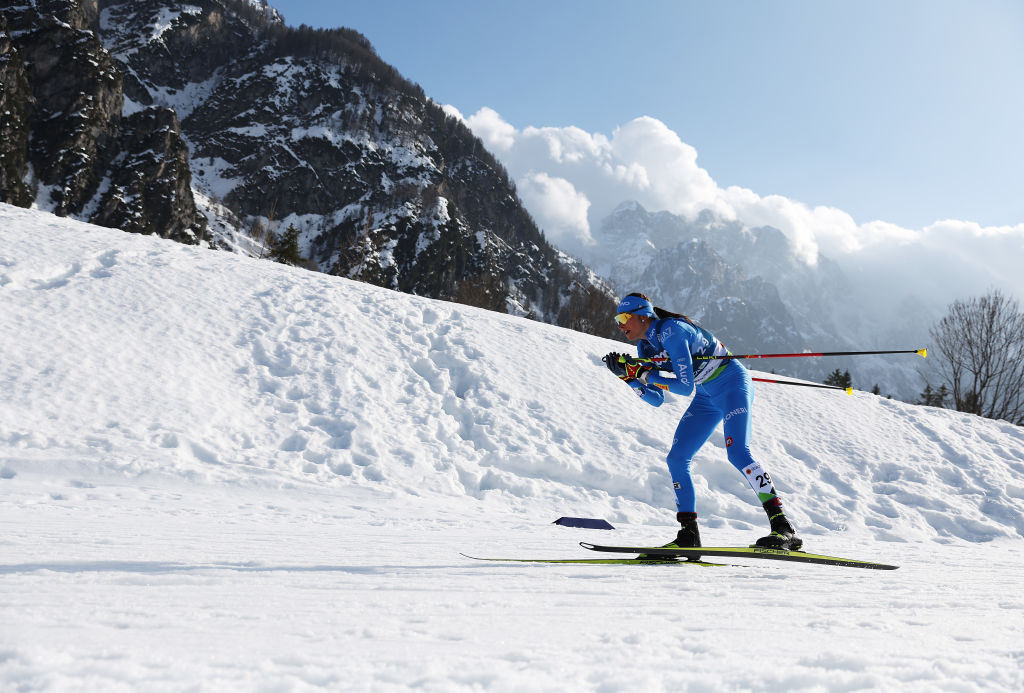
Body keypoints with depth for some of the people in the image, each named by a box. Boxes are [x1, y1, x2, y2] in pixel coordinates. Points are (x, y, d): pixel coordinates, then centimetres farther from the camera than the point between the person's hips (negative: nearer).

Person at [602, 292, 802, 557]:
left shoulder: (671, 331, -24)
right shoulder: (644, 347, 3)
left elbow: (685, 387, -28)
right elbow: (656, 399, 5)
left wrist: (644, 373, -25)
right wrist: (628, 375, -6)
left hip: (733, 384, -9)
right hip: (707, 397, 9)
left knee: (737, 452, -26)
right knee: (676, 459, -1)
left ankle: (783, 528, -27)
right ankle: (689, 534, 5)